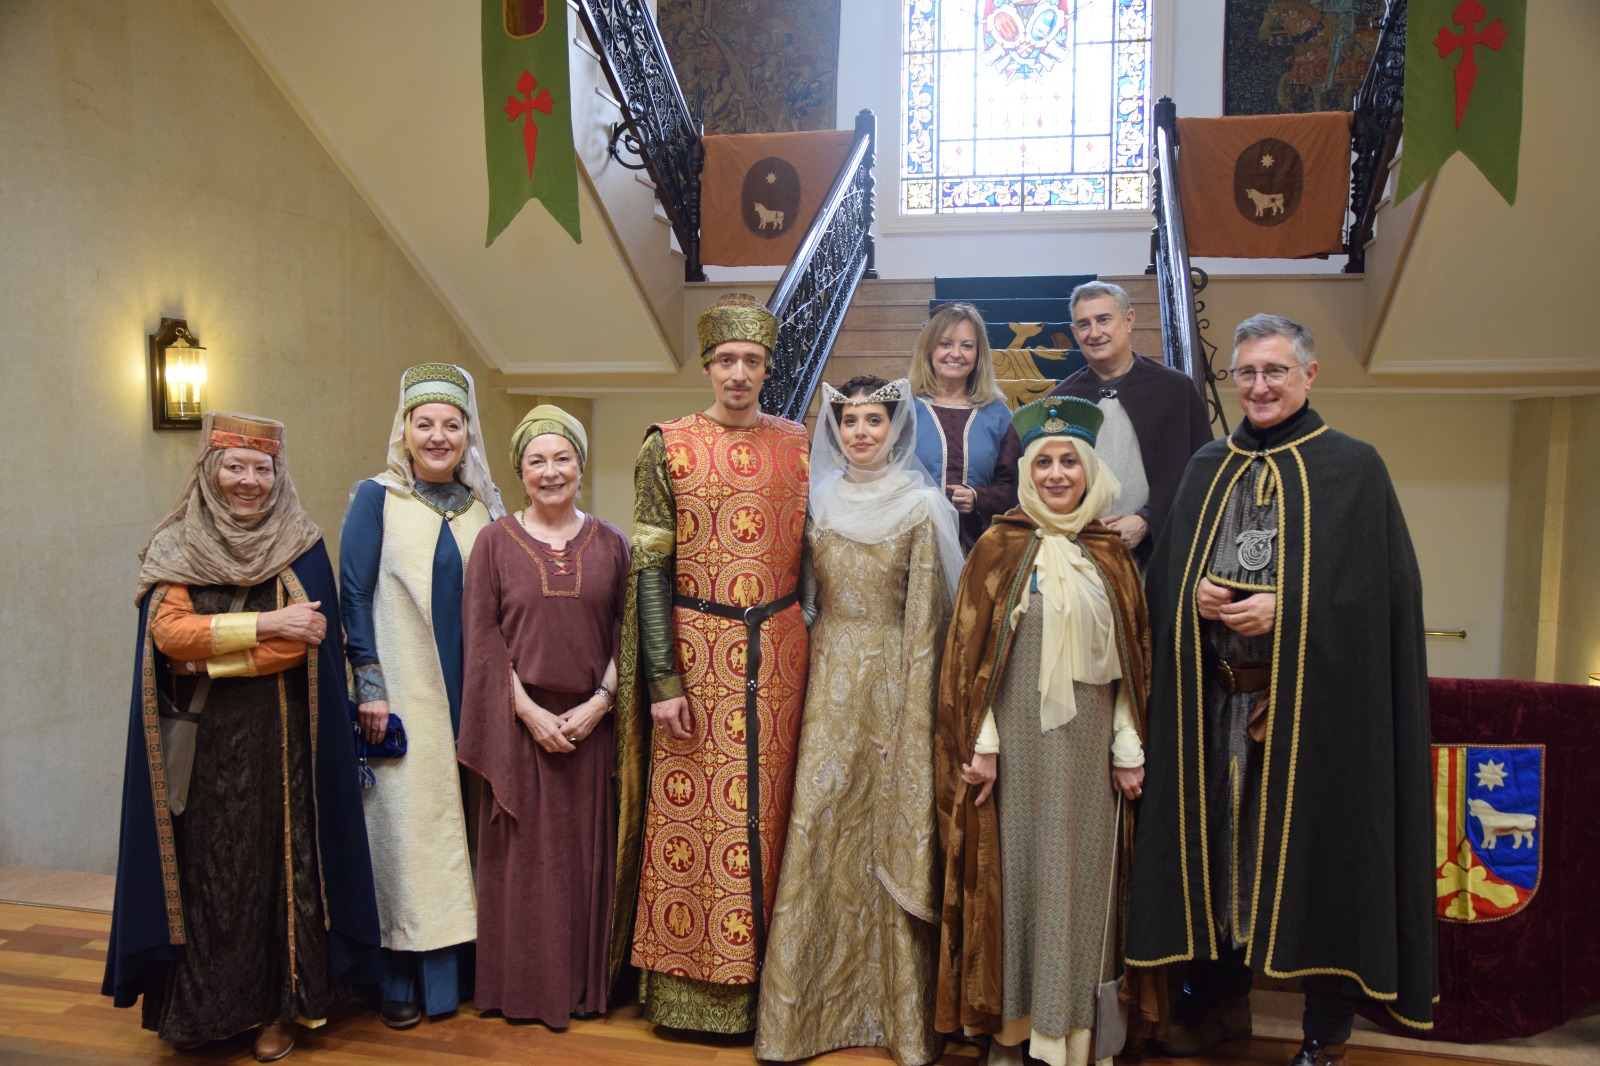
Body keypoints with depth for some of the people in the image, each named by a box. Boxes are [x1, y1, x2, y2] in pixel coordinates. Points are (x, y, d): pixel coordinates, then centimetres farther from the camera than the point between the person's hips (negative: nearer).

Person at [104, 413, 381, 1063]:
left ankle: (282, 1006, 14)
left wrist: (211, 656, -9)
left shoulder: (302, 547, 3)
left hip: (285, 735, 0)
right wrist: (265, 626, -15)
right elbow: (167, 631, -8)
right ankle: (213, 1004, 19)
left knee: (286, 860, 2)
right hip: (207, 740, 1)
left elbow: (311, 638, -7)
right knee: (214, 868, 4)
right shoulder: (175, 548, 6)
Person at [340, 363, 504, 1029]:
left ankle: (467, 961, 20)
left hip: (471, 693, 4)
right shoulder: (376, 498, -2)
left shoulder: (485, 505, 9)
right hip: (405, 695, -3)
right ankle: (403, 978, 12)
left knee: (468, 818, 8)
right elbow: (354, 594, -5)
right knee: (407, 821, 0)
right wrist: (370, 686, -11)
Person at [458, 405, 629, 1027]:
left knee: (588, 851, 8)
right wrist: (530, 711, -11)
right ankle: (525, 986, 20)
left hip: (591, 724, 1)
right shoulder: (495, 543, 2)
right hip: (521, 725, -1)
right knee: (524, 853, 5)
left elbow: (627, 633, 3)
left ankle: (585, 981, 23)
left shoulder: (610, 543, 5)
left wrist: (598, 703, -9)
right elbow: (483, 639, -3)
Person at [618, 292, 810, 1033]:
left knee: (767, 808, 9)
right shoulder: (667, 447, -1)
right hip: (697, 647, -2)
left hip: (779, 652, 2)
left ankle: (765, 974, 25)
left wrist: (811, 650, 6)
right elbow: (651, 567, -4)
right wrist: (662, 681, -9)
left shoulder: (798, 446, 7)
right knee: (690, 818, 4)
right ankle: (689, 986, 19)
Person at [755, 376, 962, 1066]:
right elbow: (805, 595, 12)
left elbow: (924, 619, -6)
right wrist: (802, 681, 6)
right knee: (816, 825, 2)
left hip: (890, 679, -3)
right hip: (829, 678, 3)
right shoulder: (821, 500, 8)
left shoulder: (920, 508, -3)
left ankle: (901, 1009, 18)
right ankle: (811, 1002, 16)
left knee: (891, 829, 2)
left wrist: (913, 714, -11)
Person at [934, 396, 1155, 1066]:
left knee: (1083, 874, 7)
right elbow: (969, 651, -3)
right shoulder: (999, 547, 0)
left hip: (1089, 740, 3)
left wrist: (1129, 748, 3)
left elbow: (1132, 658, 8)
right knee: (1015, 867, 4)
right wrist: (980, 744, -9)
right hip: (1018, 736, -2)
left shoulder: (1111, 555, 7)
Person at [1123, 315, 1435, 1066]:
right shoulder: (1208, 469, 12)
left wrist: (1285, 607, -18)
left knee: (1317, 851, 4)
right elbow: (1164, 570, 13)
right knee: (1217, 843, 11)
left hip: (1316, 701, -4)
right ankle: (1222, 998, 29)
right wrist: (1193, 594, -8)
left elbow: (1381, 585, -7)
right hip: (1216, 700, 4)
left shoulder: (1352, 467, -1)